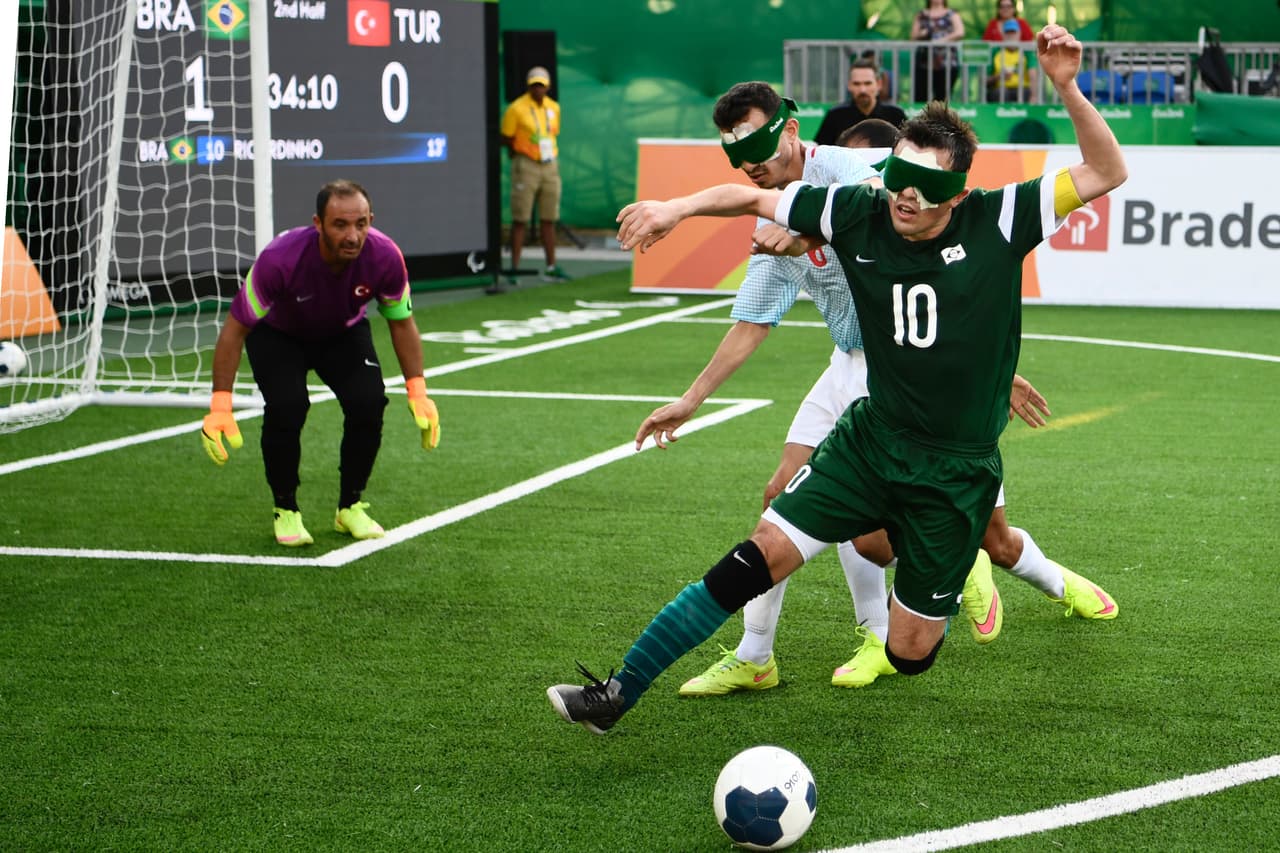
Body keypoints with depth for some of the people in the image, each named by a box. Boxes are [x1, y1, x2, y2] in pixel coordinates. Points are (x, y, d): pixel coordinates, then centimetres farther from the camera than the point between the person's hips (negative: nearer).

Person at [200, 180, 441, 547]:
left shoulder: (385, 257, -30)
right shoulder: (279, 259, -39)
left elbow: (402, 323, -10)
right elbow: (235, 328, -27)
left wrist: (417, 393, -14)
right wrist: (220, 407, -30)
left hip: (344, 333, 3)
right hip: (277, 334, -2)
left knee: (369, 401, -21)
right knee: (286, 406, -28)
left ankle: (350, 507, 3)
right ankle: (285, 511, -3)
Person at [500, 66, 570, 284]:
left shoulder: (554, 108, 8)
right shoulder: (516, 109, -10)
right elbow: (507, 139, -4)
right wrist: (520, 154, 3)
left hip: (550, 167, 6)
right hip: (525, 167, -6)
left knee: (549, 219, 9)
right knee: (520, 220, -5)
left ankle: (551, 268, 15)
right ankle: (514, 269, -2)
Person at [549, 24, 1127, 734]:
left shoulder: (998, 222, -13)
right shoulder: (859, 214, -7)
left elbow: (1107, 172, -13)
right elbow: (754, 197, 4)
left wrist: (1067, 89, -27)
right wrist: (679, 207, -12)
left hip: (957, 472, -2)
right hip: (869, 439, 2)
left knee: (909, 654, 3)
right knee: (757, 559, -12)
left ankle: (961, 577, 40)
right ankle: (617, 693, -4)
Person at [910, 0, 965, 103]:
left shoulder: (952, 14, 9)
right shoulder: (921, 15, 16)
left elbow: (960, 32, -6)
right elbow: (913, 37, 13)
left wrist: (942, 40, -12)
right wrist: (920, 35, -8)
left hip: (947, 61, -2)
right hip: (924, 62, 2)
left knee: (943, 97, -4)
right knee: (920, 97, -7)